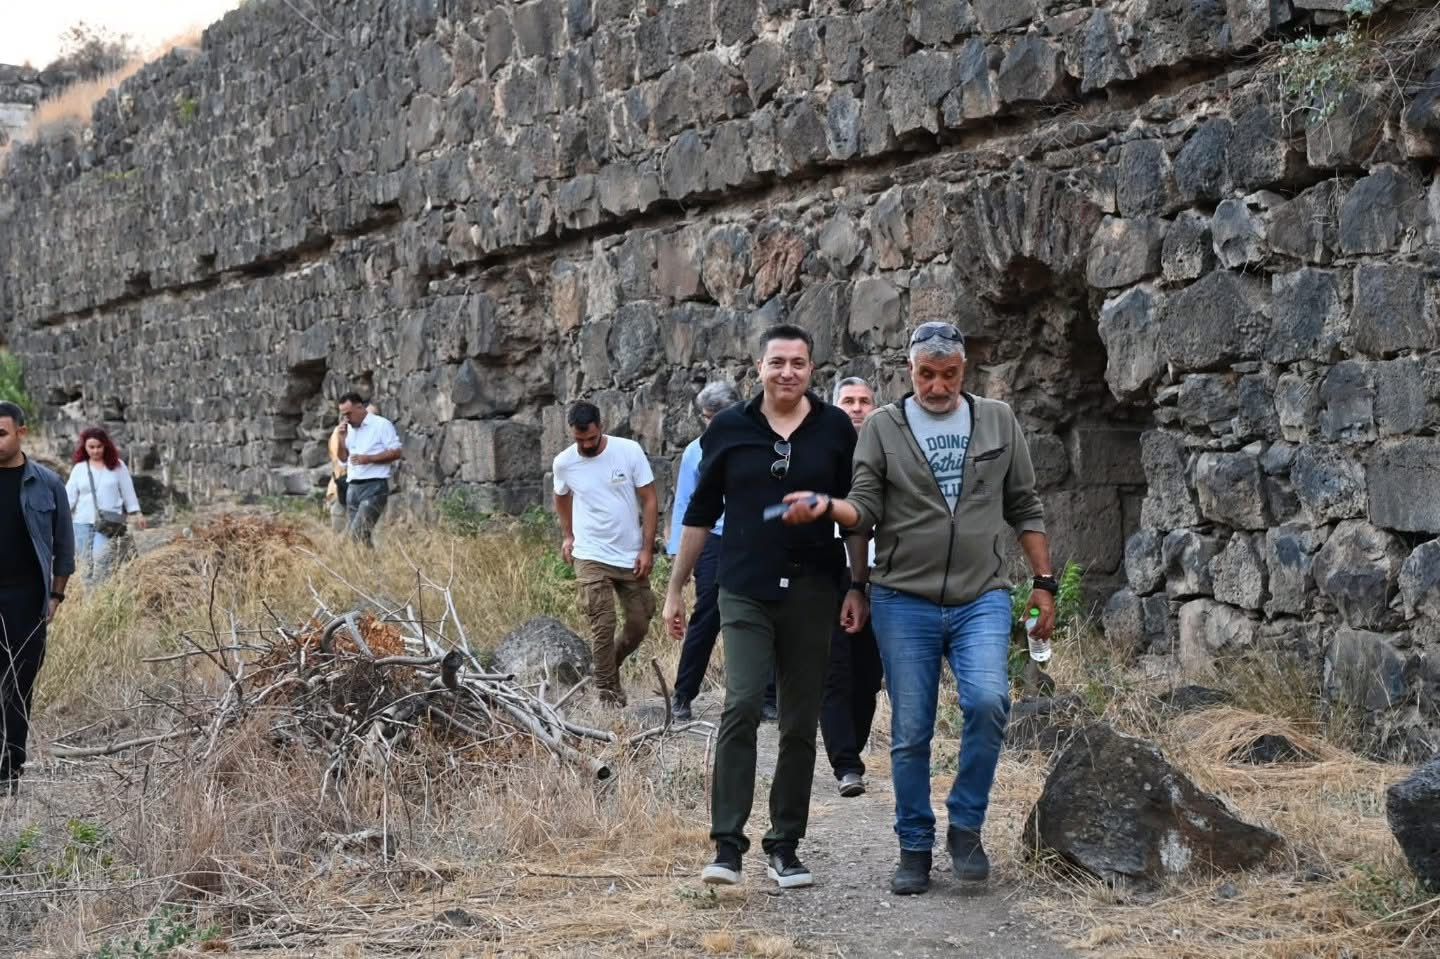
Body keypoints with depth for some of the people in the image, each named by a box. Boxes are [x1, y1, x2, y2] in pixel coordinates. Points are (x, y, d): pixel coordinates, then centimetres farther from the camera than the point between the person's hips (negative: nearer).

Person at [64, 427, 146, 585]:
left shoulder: (117, 466, 6)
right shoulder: (79, 468, 10)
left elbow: (128, 491, 12)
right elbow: (69, 494, 6)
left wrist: (136, 513, 12)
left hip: (109, 522, -3)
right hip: (82, 522, 3)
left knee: (101, 559, -20)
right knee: (85, 563, 0)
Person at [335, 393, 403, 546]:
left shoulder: (381, 424, -4)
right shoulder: (348, 429, 17)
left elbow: (397, 452, -8)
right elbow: (343, 458, 19)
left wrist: (369, 458, -16)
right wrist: (342, 438, 3)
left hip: (374, 487, -7)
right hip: (353, 487, 7)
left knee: (358, 532, -20)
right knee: (351, 533, 2)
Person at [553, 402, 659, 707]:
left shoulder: (629, 451, -10)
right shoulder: (564, 462, -4)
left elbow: (649, 501, -5)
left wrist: (647, 549, -7)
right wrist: (567, 536, 15)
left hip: (632, 556, 1)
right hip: (591, 558, -1)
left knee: (639, 624, 8)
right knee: (602, 626, -8)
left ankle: (610, 666, 34)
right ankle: (607, 692, 1)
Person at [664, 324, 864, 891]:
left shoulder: (836, 430, 4)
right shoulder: (729, 429, 3)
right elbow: (701, 513, 10)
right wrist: (675, 589, 10)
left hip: (811, 593, 1)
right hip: (745, 593, -1)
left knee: (801, 723, 5)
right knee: (741, 705, -17)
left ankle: (784, 847, 15)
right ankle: (728, 845, -15)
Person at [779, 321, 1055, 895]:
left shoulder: (998, 422, 9)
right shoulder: (883, 428, 4)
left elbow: (1024, 509, 13)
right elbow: (866, 509, -2)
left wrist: (1044, 582, 8)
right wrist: (825, 505, -23)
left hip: (982, 599, 0)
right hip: (905, 601, 0)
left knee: (988, 702, -21)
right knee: (910, 733, 3)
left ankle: (965, 825, -2)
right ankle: (915, 848, 17)